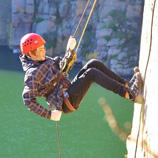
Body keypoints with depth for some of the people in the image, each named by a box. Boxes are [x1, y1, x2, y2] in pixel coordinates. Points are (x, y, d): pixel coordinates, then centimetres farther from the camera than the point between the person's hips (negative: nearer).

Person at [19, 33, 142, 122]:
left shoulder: (44, 61, 11)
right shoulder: (32, 74, -16)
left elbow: (62, 67, 20)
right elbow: (28, 101, -21)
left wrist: (70, 49, 6)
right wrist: (49, 114, -21)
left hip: (69, 90, 10)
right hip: (65, 103, -10)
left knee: (94, 63, -3)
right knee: (92, 73, -24)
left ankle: (126, 85, -3)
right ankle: (128, 94, -23)